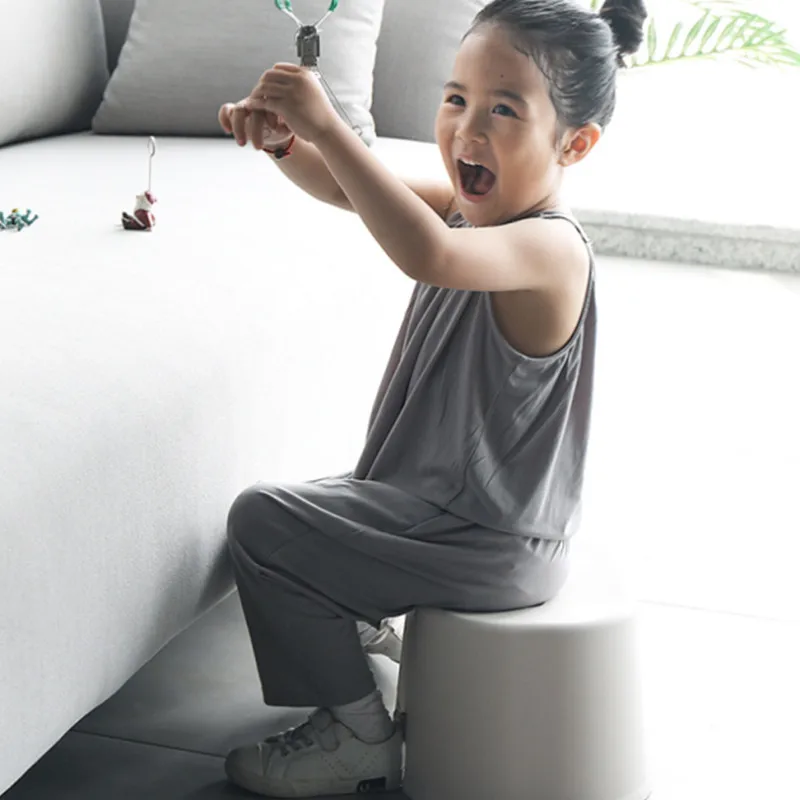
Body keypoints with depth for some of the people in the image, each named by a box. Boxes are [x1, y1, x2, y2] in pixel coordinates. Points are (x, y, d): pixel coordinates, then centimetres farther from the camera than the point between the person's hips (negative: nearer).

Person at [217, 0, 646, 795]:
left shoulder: (550, 248, -29)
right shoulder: (479, 206, -1)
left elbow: (429, 254, -50)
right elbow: (350, 189, 3)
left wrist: (326, 123, -46)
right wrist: (281, 139, -18)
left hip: (489, 547, -10)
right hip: (451, 500, 10)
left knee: (260, 521, -6)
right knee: (292, 505, 25)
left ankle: (361, 736, 7)